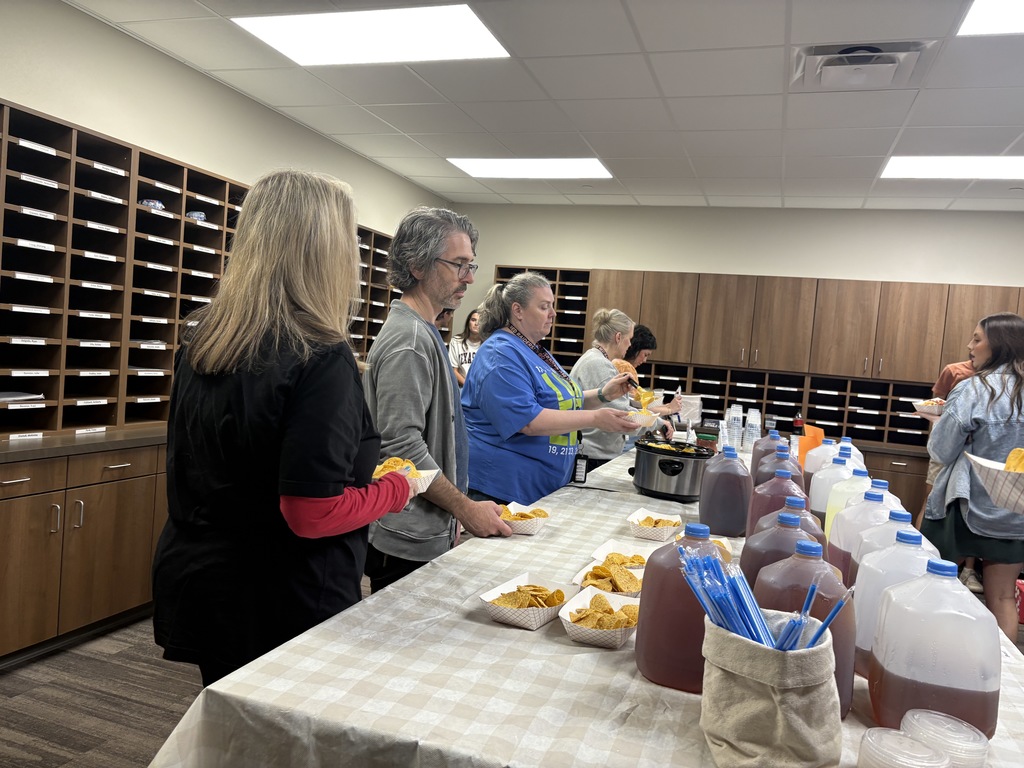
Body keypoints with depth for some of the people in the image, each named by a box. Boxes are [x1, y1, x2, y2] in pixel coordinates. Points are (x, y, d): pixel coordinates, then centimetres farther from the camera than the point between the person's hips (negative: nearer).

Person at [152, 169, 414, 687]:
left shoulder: (199, 343, 1)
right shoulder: (320, 358, -23)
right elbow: (313, 514, -24)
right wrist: (395, 489, -8)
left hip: (194, 583, 7)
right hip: (283, 606, -7)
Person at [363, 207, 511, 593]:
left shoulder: (423, 332, 13)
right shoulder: (409, 339, -19)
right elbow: (403, 449, -24)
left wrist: (452, 514, 21)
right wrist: (465, 508, -15)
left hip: (427, 535, 10)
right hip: (408, 544, -10)